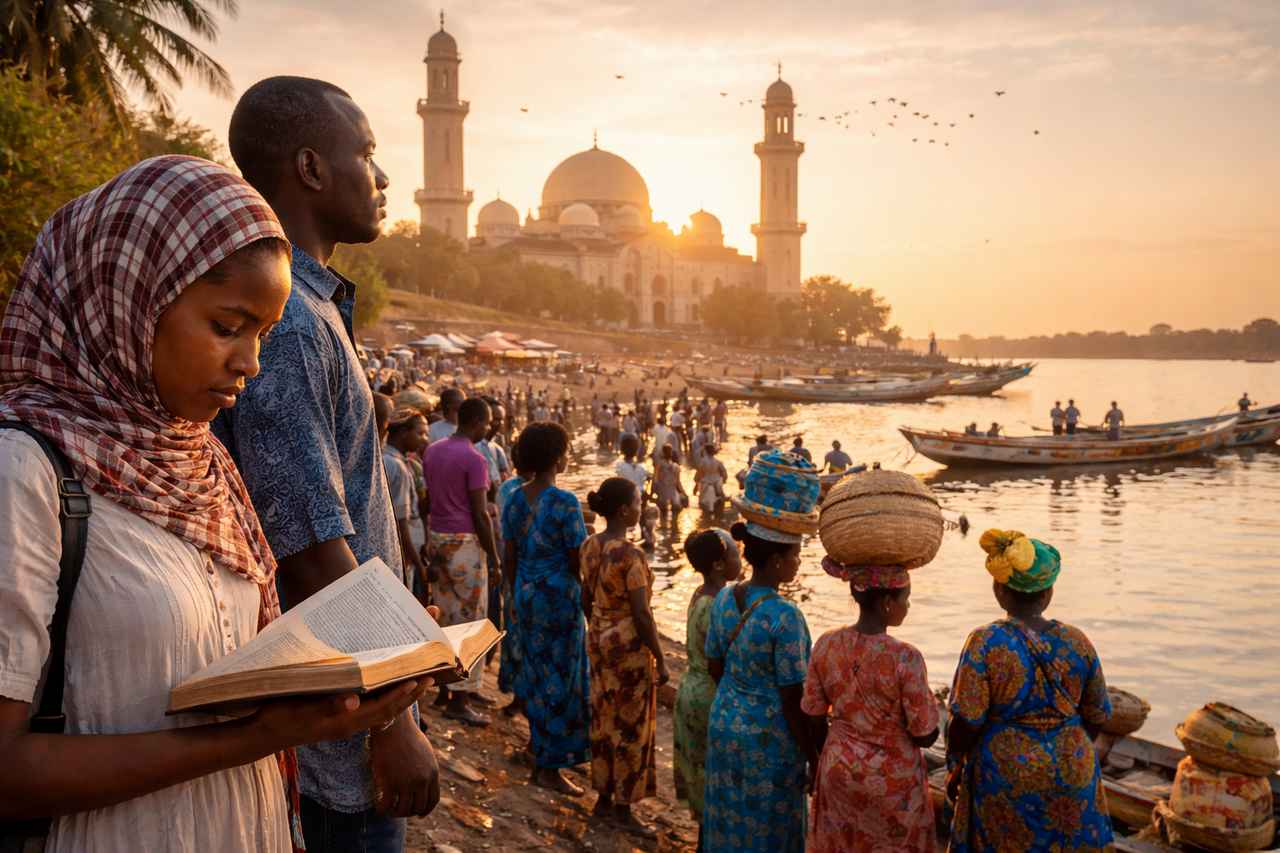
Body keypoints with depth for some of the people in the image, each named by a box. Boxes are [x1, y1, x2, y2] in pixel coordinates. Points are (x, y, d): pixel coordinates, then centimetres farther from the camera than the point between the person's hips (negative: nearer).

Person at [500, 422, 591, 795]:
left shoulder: (515, 500, 2)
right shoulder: (565, 503, -18)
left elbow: (509, 558, 8)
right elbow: (576, 562, -15)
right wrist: (587, 598, -1)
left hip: (526, 593, 7)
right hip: (559, 596, -7)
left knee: (535, 667, 22)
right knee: (561, 677, 3)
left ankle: (537, 738, 40)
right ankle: (549, 767, 9)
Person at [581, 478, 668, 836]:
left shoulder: (590, 546, 2)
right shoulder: (630, 555, -22)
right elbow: (641, 613, -21)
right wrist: (660, 659, -13)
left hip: (599, 640, 8)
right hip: (629, 644, -8)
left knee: (603, 718, 16)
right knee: (630, 725, 5)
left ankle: (604, 799, 28)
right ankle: (622, 808, 14)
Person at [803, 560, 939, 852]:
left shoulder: (826, 645, -11)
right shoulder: (905, 657, -24)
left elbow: (814, 719, -1)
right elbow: (925, 736, -16)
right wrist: (930, 707, 3)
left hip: (839, 769, 4)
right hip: (892, 779, -4)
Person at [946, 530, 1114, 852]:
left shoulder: (985, 643, -16)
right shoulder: (1077, 642, -5)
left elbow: (966, 723, -16)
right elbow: (1097, 717, 5)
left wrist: (954, 770, 0)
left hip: (1006, 775, -3)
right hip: (1073, 772, 3)